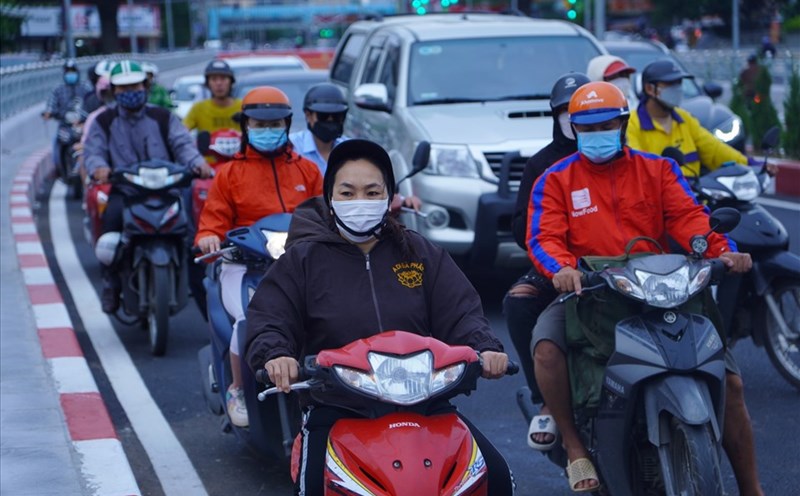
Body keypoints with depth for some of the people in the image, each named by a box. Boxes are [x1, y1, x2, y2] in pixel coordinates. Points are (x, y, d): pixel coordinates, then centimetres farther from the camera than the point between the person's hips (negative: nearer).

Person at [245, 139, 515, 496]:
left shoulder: (421, 253, 15)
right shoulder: (302, 259, 9)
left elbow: (459, 311, 6)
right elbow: (267, 317, 0)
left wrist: (485, 347, -15)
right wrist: (274, 355, -24)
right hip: (334, 409, -2)